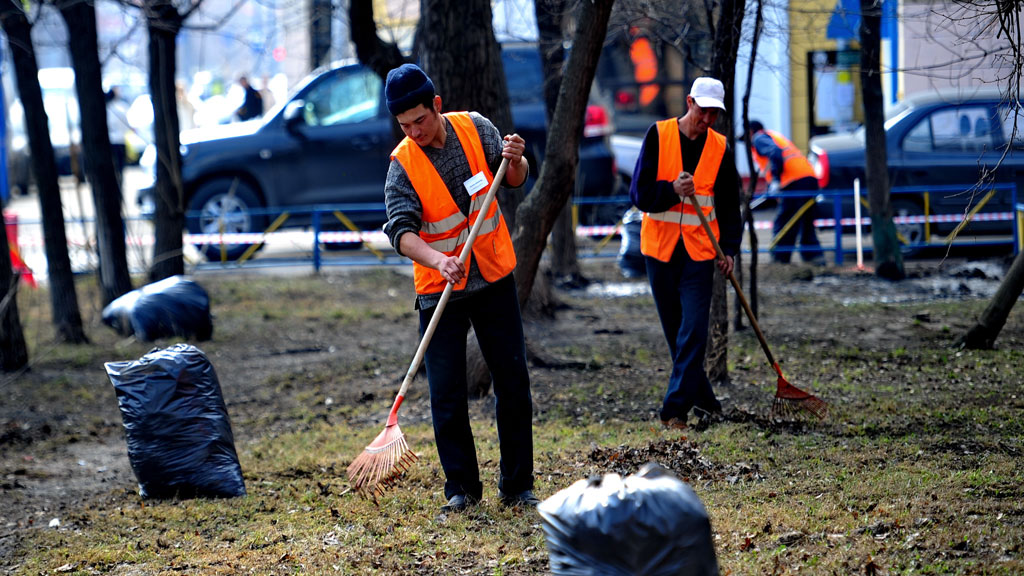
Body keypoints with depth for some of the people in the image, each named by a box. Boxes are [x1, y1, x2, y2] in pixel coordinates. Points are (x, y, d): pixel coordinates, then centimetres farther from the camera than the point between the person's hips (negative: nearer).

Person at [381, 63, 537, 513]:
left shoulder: (474, 128, -4)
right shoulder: (403, 164, -13)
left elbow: (515, 180, 7)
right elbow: (402, 230, -23)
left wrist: (515, 160, -17)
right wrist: (438, 260, -42)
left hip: (494, 278, 2)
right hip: (439, 290, -2)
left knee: (513, 383, 4)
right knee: (447, 395, -3)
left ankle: (518, 485, 13)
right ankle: (461, 487, 9)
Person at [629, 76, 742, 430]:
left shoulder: (720, 148, 2)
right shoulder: (658, 136, -3)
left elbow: (729, 205, 7)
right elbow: (640, 192, -5)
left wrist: (728, 249, -4)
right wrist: (672, 190, -23)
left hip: (700, 252, 0)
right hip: (660, 249, 0)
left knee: (693, 332, -10)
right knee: (675, 332, 9)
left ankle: (676, 410, -10)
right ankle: (704, 401, 23)